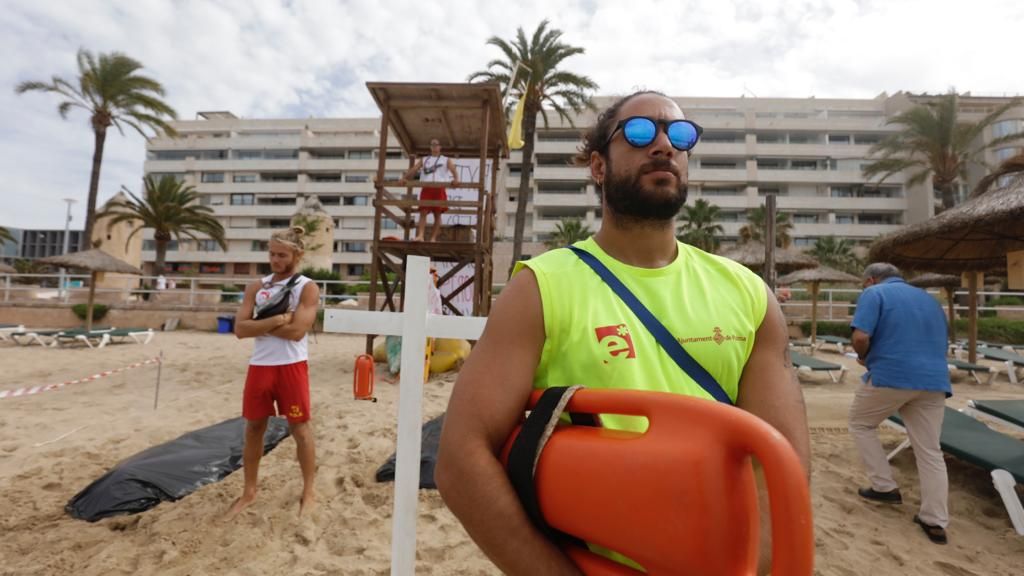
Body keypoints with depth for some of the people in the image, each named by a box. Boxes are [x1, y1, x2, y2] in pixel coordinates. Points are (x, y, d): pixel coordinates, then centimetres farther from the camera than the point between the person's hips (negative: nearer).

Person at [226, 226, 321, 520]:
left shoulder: (307, 288, -7)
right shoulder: (256, 287, 8)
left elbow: (297, 331, -19)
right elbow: (240, 328, -3)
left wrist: (261, 325, -8)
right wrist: (276, 320, -16)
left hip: (291, 367, -5)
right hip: (259, 366, 5)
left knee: (300, 429, 6)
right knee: (253, 428, 15)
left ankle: (308, 491, 22)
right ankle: (249, 492, 34)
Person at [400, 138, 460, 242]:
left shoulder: (446, 160, 14)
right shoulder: (423, 160, 20)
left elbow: (453, 170, -4)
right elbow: (413, 169, 8)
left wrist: (456, 179, -26)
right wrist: (404, 178, -9)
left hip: (439, 189, -1)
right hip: (426, 189, 2)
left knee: (437, 214, -2)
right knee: (423, 212, -10)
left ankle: (433, 238, 0)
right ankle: (420, 236, -16)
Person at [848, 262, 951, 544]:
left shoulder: (874, 294, 0)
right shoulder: (930, 299, 23)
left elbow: (861, 337, -15)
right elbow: (939, 342, 27)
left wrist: (864, 357, 5)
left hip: (890, 376, -6)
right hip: (935, 380, 6)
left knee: (860, 424, 17)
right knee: (930, 451, 11)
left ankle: (885, 487, 17)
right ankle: (935, 521, 14)